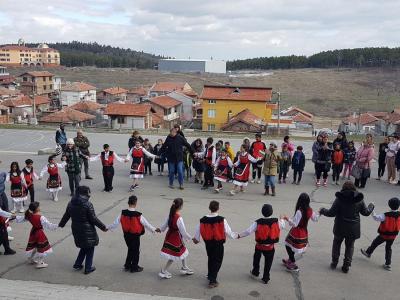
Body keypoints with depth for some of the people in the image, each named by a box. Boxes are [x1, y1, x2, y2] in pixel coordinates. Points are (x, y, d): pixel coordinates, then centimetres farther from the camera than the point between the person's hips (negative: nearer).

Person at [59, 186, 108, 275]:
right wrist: (103, 227, -7)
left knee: (84, 247, 25)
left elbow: (66, 216, 12)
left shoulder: (71, 203, 1)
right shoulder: (88, 204, -19)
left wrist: (61, 224, 29)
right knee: (90, 248, 11)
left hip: (76, 230, 6)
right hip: (87, 231, -6)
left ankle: (77, 264, 27)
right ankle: (88, 268, 16)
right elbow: (93, 219, -16)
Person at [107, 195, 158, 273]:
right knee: (136, 251, 15)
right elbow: (146, 224, -14)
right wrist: (154, 229, 1)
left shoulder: (123, 213, -14)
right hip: (135, 236, -4)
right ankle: (134, 268, 27)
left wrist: (108, 227, 12)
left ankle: (127, 265, 34)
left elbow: (116, 222, -5)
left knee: (130, 249, 25)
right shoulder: (138, 215, -24)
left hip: (126, 235, 4)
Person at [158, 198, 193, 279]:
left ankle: (184, 268, 38)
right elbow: (183, 232, -22)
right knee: (173, 256, 8)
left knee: (183, 251, 23)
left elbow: (164, 225, 7)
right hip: (175, 238, -8)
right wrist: (190, 238, -6)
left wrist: (160, 229, 29)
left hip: (170, 236, 8)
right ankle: (163, 272, 18)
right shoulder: (179, 218, -29)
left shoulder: (171, 215, -5)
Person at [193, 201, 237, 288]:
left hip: (208, 244, 4)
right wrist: (236, 235, 7)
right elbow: (229, 232, -14)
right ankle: (212, 281, 11)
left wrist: (196, 239, 22)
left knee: (210, 259, 26)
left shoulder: (203, 220, -11)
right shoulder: (222, 220, -21)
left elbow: (198, 231, 1)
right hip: (218, 244, -4)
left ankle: (210, 276, 44)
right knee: (217, 261, 11)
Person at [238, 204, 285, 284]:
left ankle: (255, 272, 44)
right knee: (268, 262, 16)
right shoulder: (277, 221, -13)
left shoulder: (257, 222, -19)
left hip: (259, 246, 0)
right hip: (270, 247, 0)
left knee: (256, 258, 27)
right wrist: (282, 220, 30)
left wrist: (239, 235, -9)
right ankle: (265, 278, 26)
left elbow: (248, 231, -21)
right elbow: (283, 226, 9)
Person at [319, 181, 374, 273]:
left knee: (336, 243, 20)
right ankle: (346, 266, 20)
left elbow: (331, 213, -15)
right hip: (353, 228, 2)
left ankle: (334, 263, 27)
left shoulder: (339, 199, -15)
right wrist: (371, 206, 25)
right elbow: (366, 212, 4)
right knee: (350, 246, 17)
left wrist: (322, 211, 4)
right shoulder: (359, 199, -7)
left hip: (340, 227, -2)